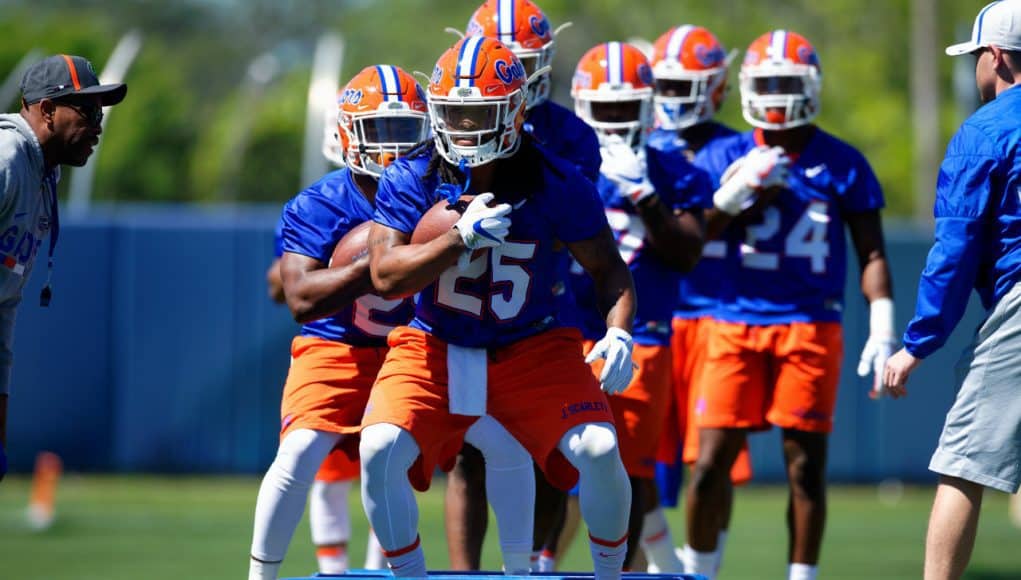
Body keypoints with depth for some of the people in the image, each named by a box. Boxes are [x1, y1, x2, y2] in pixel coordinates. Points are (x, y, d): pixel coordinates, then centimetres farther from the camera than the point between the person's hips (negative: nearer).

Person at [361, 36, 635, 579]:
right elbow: (386, 276, -19)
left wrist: (618, 334, -19)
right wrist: (461, 237, -31)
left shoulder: (557, 185, -12)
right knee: (381, 450, -23)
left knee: (599, 450, -20)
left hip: (532, 348, 0)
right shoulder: (411, 180, -12)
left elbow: (607, 269, -1)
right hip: (435, 347, 0)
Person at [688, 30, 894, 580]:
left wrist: (882, 327, -4)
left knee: (805, 465, 0)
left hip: (811, 327, -1)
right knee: (711, 462, -1)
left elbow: (871, 252, 6)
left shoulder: (841, 164, 4)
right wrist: (732, 198, -13)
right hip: (737, 324, 1)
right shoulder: (724, 158, 7)